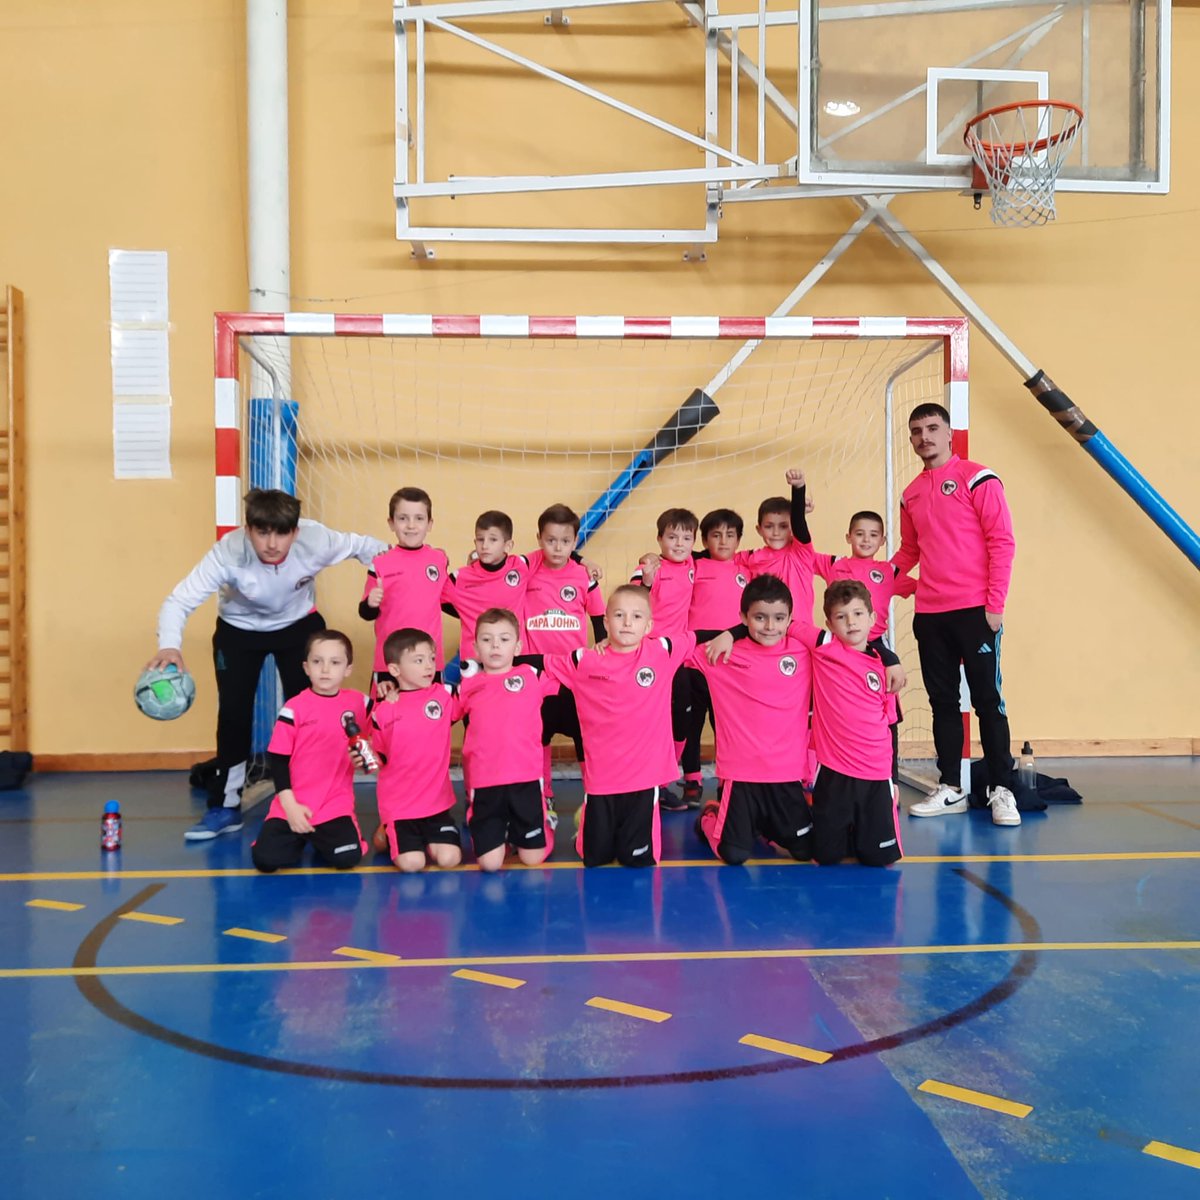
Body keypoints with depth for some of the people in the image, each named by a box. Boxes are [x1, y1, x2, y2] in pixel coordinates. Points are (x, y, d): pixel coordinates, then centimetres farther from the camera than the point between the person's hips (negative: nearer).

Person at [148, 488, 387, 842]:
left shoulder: (316, 540, -32)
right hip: (239, 630, -1)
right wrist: (169, 646, -57)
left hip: (299, 625, 1)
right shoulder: (228, 552, -36)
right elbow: (179, 601, -38)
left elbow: (360, 545, -12)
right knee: (233, 715, -6)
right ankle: (225, 807, 11)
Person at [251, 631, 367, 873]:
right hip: (293, 806, -1)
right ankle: (299, 839, 18)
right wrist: (290, 804, -10)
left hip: (336, 806, 1)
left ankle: (317, 840, 14)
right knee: (265, 859, -16)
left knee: (347, 858, -20)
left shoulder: (358, 702, 1)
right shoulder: (294, 708, -6)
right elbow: (277, 759, -4)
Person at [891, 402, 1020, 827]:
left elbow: (1002, 542, -8)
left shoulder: (977, 478, -4)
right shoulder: (911, 494, 14)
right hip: (929, 615, 6)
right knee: (942, 702, 9)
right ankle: (950, 789, 17)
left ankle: (1001, 790, 6)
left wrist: (995, 605, -13)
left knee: (987, 699, -1)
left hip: (975, 611, -6)